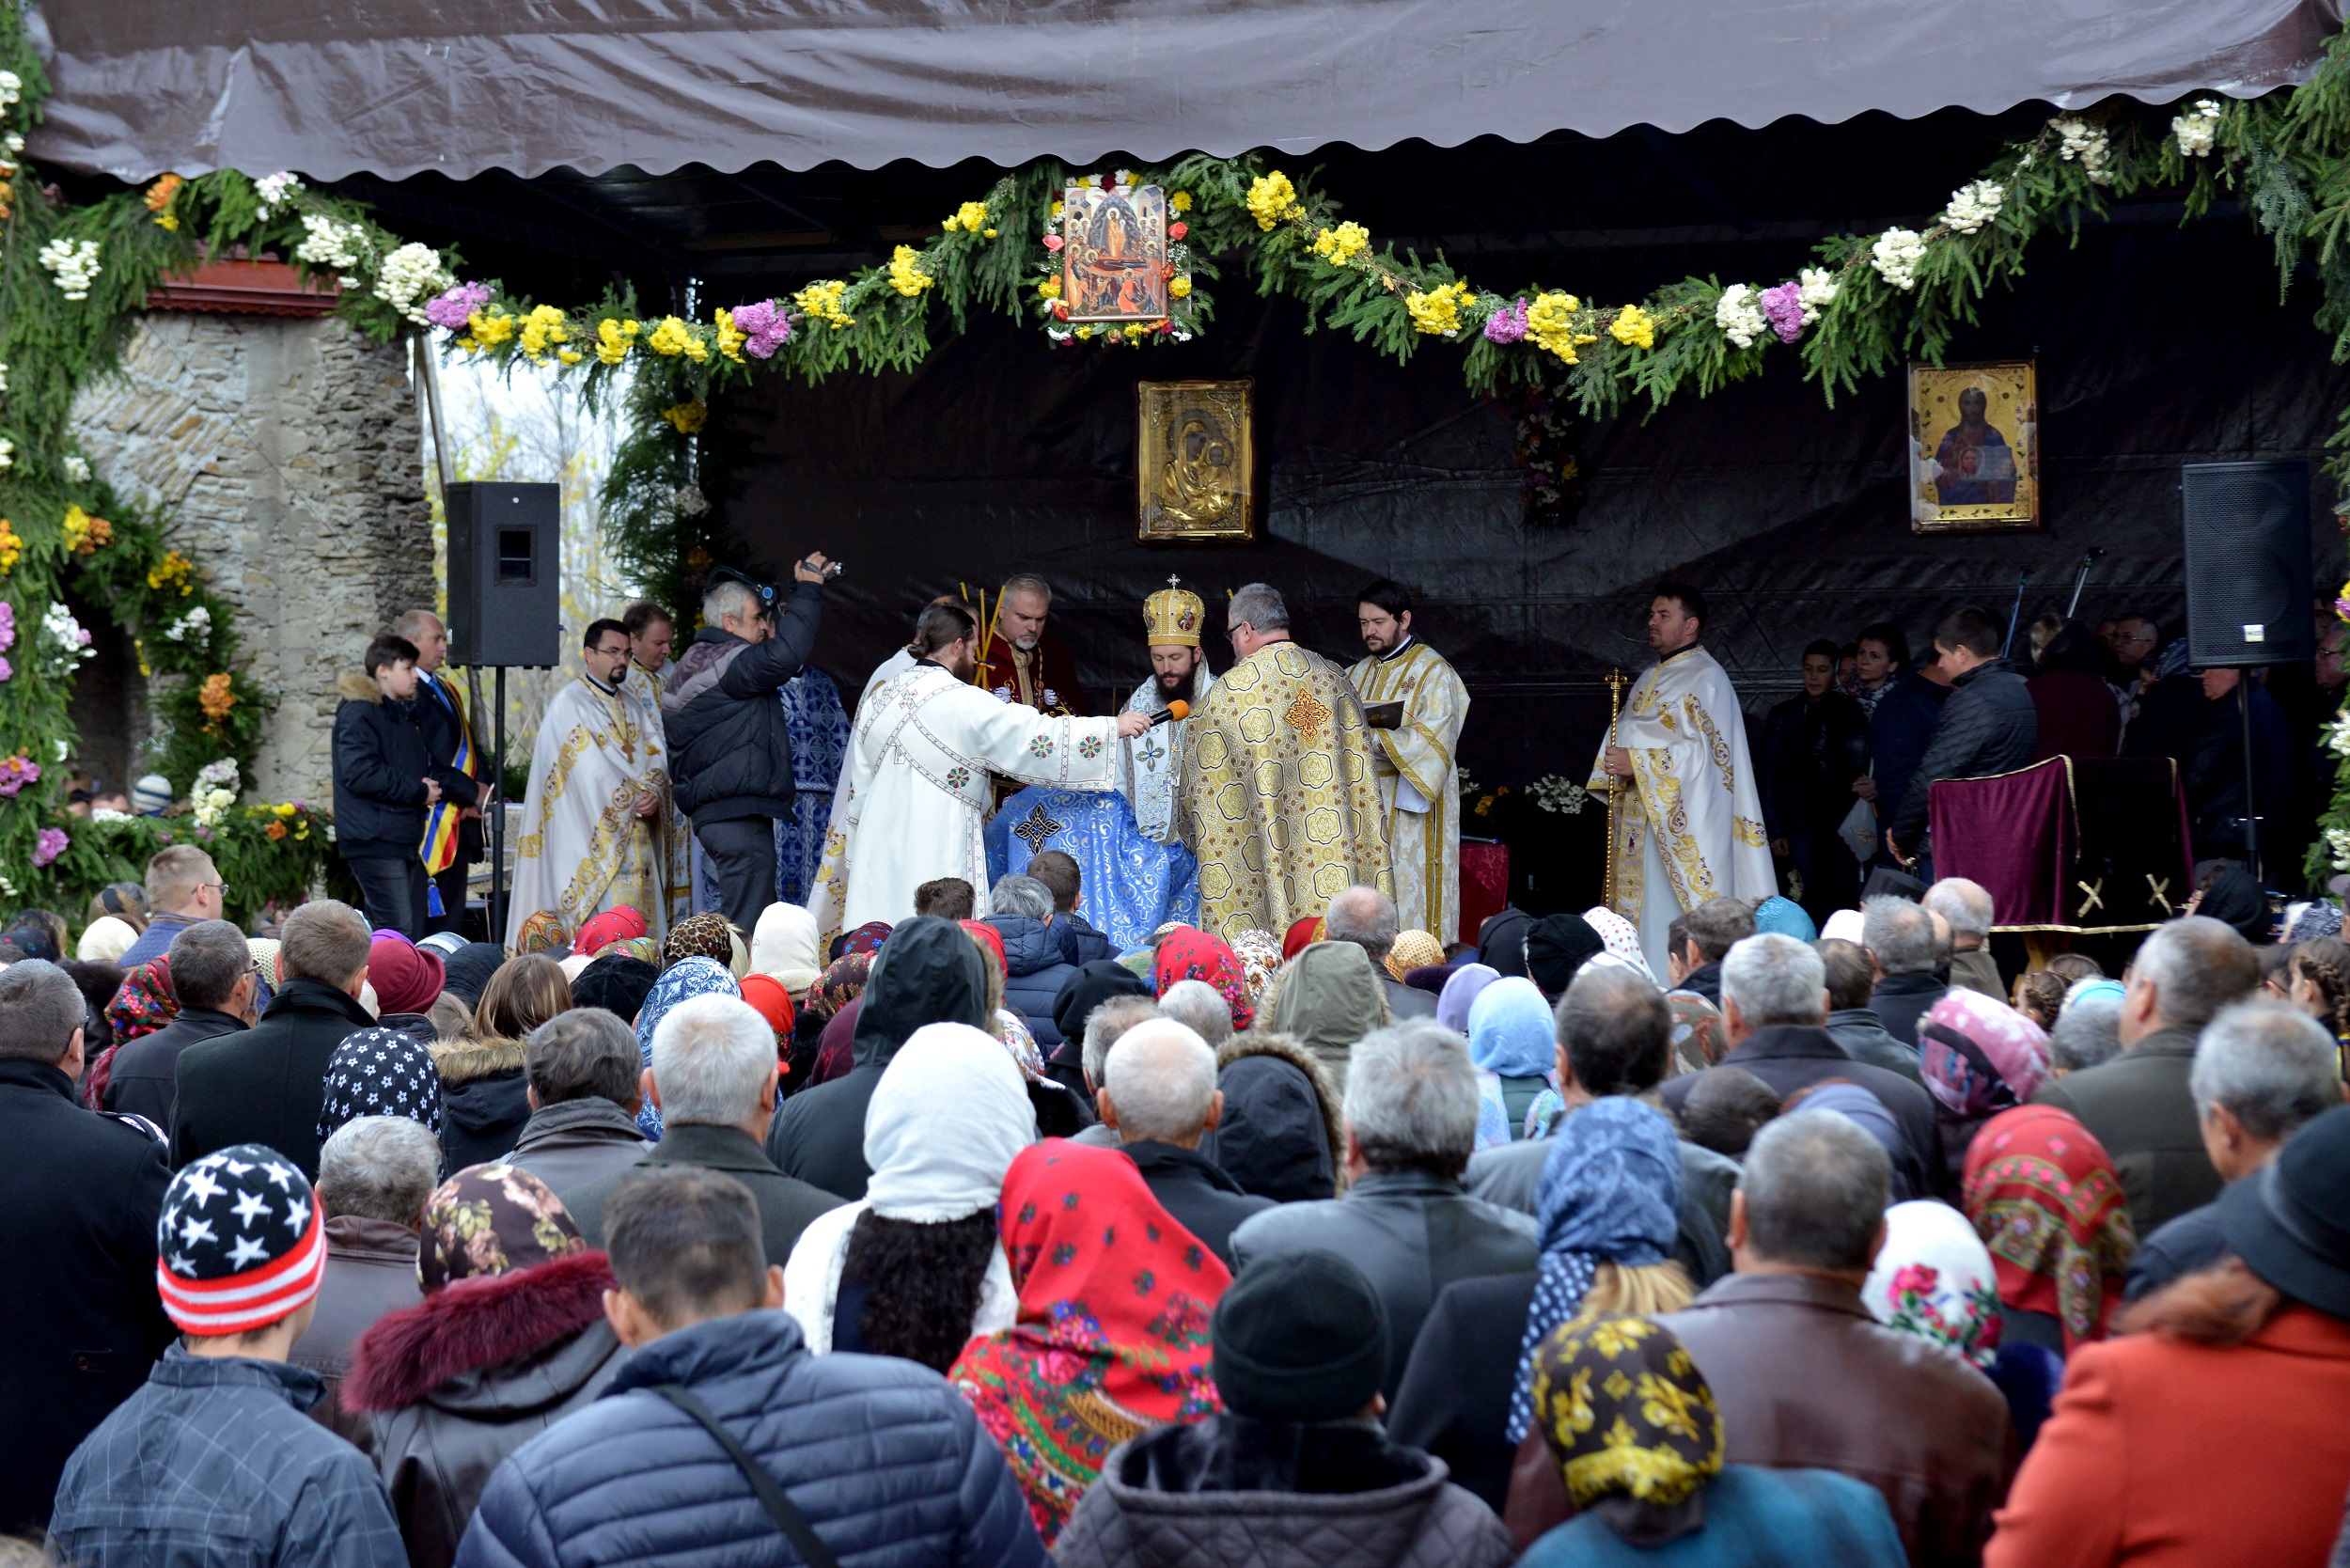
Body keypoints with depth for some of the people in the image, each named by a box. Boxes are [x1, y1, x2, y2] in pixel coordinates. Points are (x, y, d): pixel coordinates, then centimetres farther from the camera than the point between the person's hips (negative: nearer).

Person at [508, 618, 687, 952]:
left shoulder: (634, 704, 19)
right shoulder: (569, 704, -3)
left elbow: (657, 754, 8)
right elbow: (590, 769, -12)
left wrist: (653, 792, -11)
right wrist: (634, 799, -11)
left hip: (638, 837, 6)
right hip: (596, 841, -6)